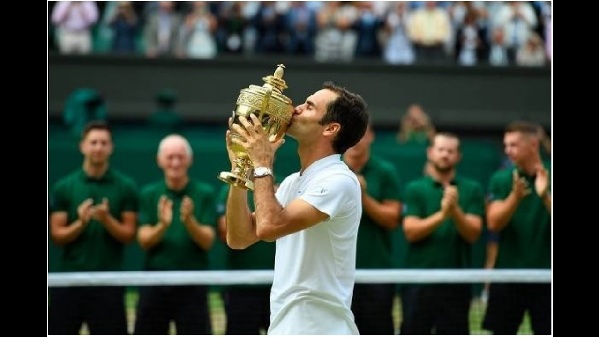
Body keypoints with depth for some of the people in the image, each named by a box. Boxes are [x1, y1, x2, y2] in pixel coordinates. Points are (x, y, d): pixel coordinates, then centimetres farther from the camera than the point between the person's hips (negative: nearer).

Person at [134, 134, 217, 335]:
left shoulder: (205, 193, 0)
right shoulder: (149, 194, 5)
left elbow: (207, 241, -7)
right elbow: (144, 241, -4)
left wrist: (189, 221, -26)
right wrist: (162, 225, -24)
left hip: (192, 285, -2)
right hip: (154, 283, 2)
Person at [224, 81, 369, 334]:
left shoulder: (339, 180, -14)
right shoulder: (293, 182, 15)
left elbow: (269, 227, -25)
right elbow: (239, 238, 11)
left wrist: (262, 164, -12)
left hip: (318, 331, -9)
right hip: (284, 328, 9)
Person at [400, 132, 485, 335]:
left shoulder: (472, 189, 6)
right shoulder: (414, 189, 4)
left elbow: (473, 233, -3)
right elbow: (411, 232, -7)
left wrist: (456, 211, -21)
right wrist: (442, 214, -21)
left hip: (456, 280, 0)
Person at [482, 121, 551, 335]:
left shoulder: (549, 178, -2)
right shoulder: (501, 179, 1)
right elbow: (493, 223, -9)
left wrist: (545, 195, -29)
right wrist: (515, 196, -26)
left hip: (544, 276, -1)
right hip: (508, 274, 1)